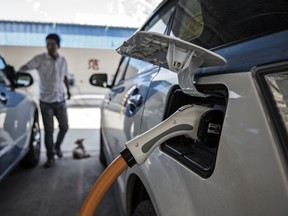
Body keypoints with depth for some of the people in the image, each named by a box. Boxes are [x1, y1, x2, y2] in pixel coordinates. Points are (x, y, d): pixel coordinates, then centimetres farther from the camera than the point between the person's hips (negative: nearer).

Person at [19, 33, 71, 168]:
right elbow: (25, 67, -21)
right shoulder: (40, 59, -9)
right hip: (46, 102, -3)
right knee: (48, 130, 1)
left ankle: (57, 146, 37)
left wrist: (68, 90, 12)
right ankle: (50, 157, 17)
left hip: (60, 100, 3)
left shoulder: (63, 61, 3)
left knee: (64, 127, 9)